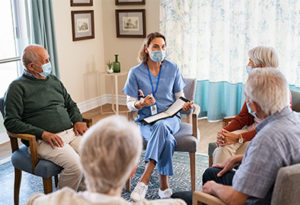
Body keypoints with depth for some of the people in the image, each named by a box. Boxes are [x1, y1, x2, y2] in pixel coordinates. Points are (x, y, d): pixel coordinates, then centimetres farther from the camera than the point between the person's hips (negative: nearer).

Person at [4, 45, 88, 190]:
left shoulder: (54, 80, 20)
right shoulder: (17, 87, 1)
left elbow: (71, 104, 29)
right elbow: (11, 122, -6)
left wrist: (78, 121, 6)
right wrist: (43, 134, -15)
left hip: (71, 132, 6)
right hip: (43, 140, -6)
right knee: (75, 165, -30)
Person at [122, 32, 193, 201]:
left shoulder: (173, 69, 7)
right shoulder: (136, 72, 1)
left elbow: (179, 98, 13)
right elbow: (130, 104, 4)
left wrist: (186, 106, -10)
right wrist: (141, 103, -19)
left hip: (170, 118, 1)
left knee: (161, 126, -38)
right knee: (166, 139, -35)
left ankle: (144, 180, -41)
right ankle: (164, 186, -29)